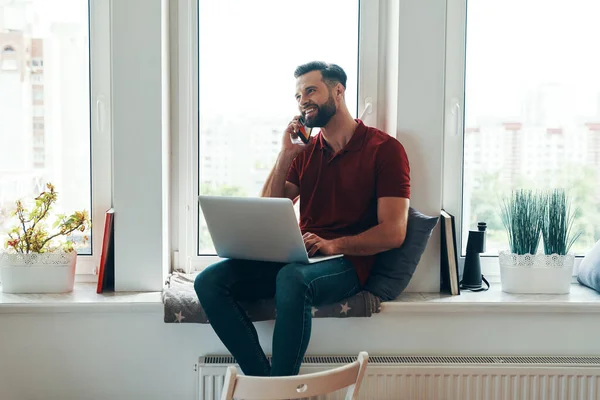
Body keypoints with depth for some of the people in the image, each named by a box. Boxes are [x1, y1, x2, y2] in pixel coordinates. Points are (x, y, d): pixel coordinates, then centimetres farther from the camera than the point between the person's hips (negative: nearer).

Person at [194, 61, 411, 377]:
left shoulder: (384, 149, 1)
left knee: (292, 279, -39)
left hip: (346, 262, -6)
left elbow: (393, 233, -7)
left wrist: (334, 245, -20)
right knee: (209, 281, -16)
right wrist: (286, 155, 2)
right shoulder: (305, 150, 18)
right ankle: (263, 380, -23)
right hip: (296, 256, 6)